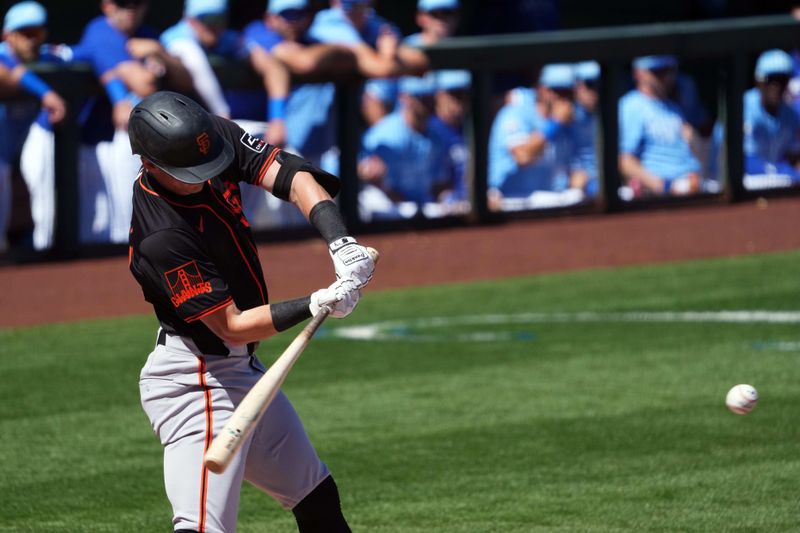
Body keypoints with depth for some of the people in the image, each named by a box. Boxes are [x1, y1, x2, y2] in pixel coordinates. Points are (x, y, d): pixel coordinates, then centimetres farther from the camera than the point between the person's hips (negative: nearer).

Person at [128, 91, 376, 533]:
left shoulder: (217, 137, -9)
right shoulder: (162, 237, -29)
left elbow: (292, 177, -15)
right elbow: (232, 326, -25)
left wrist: (340, 242, -30)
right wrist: (315, 306, -34)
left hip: (240, 370, 9)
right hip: (195, 382, -9)